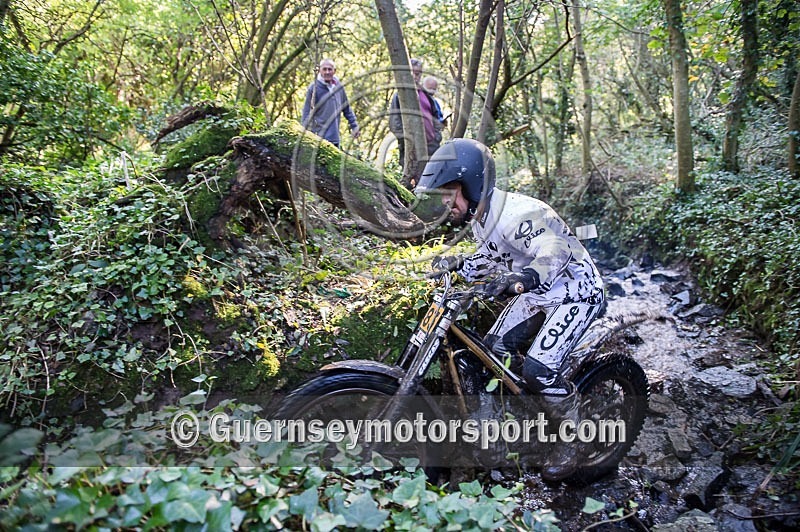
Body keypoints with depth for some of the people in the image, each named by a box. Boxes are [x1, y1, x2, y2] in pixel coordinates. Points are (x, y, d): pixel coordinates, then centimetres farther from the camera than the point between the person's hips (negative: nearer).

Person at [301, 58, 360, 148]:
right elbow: (306, 112, -5)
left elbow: (347, 109, 18)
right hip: (319, 136, -5)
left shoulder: (338, 86, 8)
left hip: (335, 138, 6)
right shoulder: (314, 88, -7)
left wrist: (354, 126, 15)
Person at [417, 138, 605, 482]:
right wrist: (459, 265, -3)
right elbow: (491, 257, 14)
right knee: (495, 348, 3)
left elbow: (554, 253, -44)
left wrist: (521, 277, -62)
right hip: (540, 292, 10)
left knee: (538, 368, -22)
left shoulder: (516, 213, -30)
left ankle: (571, 442, 2)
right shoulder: (482, 218, 1)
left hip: (575, 291, -10)